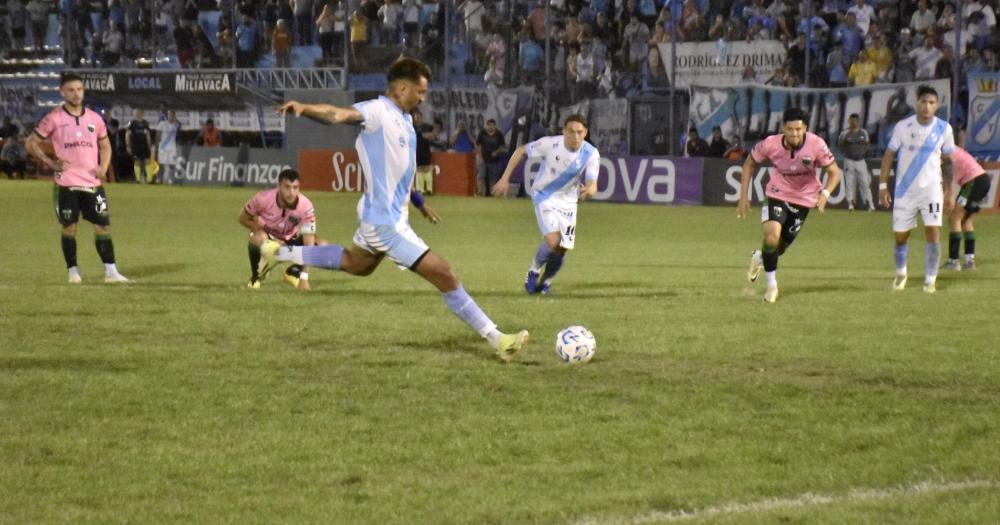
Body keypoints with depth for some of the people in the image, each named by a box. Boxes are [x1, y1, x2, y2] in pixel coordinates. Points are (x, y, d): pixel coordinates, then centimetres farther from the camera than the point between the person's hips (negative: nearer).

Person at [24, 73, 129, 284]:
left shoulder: (94, 118, 7)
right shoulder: (54, 119, -3)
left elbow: (105, 145, 20)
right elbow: (31, 143, 2)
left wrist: (103, 167, 3)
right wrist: (51, 163, -7)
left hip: (93, 183, 3)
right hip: (66, 184, -3)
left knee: (103, 225, -3)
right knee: (69, 227, 2)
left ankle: (111, 272, -1)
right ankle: (73, 272, 12)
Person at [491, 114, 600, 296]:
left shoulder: (591, 154, -18)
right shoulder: (550, 144, -23)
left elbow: (592, 185, -22)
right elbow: (521, 151, -8)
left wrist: (589, 190, -47)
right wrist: (504, 179, -10)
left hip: (568, 202, 3)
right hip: (544, 197, -3)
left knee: (561, 250, 3)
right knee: (552, 241, -23)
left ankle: (545, 281, 33)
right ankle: (534, 270, 8)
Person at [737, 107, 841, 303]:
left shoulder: (816, 145, -26)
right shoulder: (771, 144, -23)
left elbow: (834, 172, -15)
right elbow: (749, 163, -4)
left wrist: (825, 193, -34)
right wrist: (743, 195, -7)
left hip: (804, 198, 1)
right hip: (777, 194, -1)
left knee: (782, 245, 13)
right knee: (771, 237, -23)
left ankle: (760, 257, 50)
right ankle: (771, 284, -1)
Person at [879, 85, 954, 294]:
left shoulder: (944, 129, -4)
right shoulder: (903, 126, -7)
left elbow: (948, 161, 6)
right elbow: (888, 155, 0)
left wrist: (948, 192, 6)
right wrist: (883, 186, -5)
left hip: (932, 189, 0)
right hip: (905, 190, 0)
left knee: (933, 233, -14)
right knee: (901, 236, 7)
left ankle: (930, 280, -3)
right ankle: (900, 274, 32)